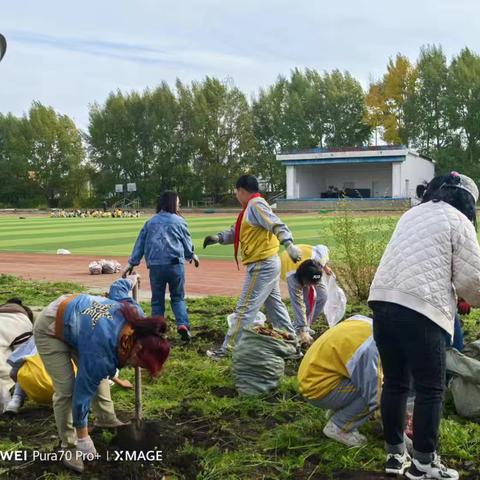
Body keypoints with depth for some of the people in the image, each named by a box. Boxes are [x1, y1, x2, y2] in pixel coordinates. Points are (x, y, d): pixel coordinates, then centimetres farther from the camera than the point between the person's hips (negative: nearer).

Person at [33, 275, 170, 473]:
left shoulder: (136, 315, -20)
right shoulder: (100, 354, -37)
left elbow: (117, 288, -3)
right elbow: (83, 392, -27)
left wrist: (131, 280, 22)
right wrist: (83, 438, -15)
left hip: (73, 309, 8)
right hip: (50, 329, -8)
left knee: (97, 377, 11)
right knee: (67, 389, -11)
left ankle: (106, 418, 30)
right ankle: (69, 446, 4)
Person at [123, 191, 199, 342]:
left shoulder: (150, 222, 10)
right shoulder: (178, 221, 3)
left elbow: (140, 243, 10)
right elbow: (187, 242, 13)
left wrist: (132, 263, 16)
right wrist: (191, 255, 32)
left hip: (155, 266, 2)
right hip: (175, 265, -1)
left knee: (157, 300, 11)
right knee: (178, 298, 11)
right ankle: (183, 324, -8)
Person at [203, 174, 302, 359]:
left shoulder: (256, 205, -14)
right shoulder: (251, 207, 17)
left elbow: (276, 225, -27)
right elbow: (236, 232, 20)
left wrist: (289, 244, -40)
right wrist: (219, 237, 4)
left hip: (262, 266, -10)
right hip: (268, 264, 10)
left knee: (245, 308, -4)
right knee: (274, 304, 17)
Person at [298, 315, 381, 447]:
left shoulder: (366, 323, 0)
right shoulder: (368, 346, -28)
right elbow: (375, 393, -23)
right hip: (318, 389, -9)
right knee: (375, 395, -17)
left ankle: (338, 410, 17)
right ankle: (337, 428, -3)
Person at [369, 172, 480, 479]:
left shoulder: (412, 214, 24)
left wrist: (455, 293, 32)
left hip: (382, 302, 7)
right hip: (420, 311, -7)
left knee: (395, 383, 16)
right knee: (431, 389, 5)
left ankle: (395, 454, 26)